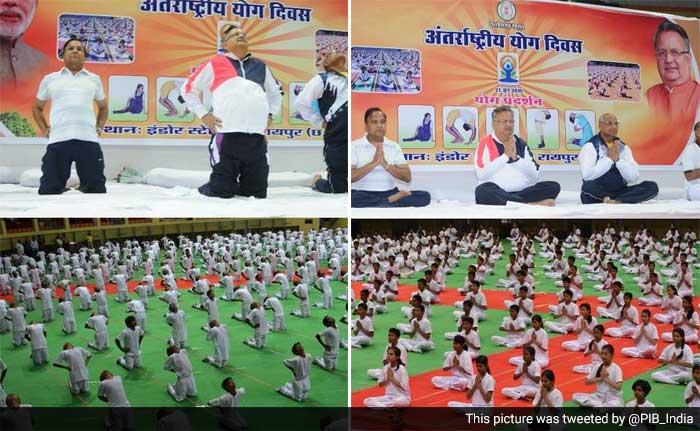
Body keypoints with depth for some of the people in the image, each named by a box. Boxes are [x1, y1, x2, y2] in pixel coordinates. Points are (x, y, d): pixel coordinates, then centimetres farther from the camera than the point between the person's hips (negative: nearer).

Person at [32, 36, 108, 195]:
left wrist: (99, 127, 16)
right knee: (50, 190, -1)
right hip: (58, 141, 0)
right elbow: (37, 107, 29)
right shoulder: (50, 79, 19)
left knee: (96, 189, 1)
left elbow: (103, 106, 35)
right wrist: (44, 130, 13)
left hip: (88, 140, 1)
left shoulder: (94, 79, 21)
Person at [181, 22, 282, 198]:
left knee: (257, 192, 6)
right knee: (221, 192, -3)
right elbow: (188, 88, 12)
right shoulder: (215, 64, 7)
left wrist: (270, 115, 18)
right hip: (227, 133, -3)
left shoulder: (260, 66, 18)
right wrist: (203, 114, 3)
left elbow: (275, 93, 33)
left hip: (257, 135, 4)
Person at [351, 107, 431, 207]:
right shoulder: (354, 146, 2)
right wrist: (373, 163, -19)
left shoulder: (394, 147, 12)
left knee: (425, 196, -19)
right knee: (352, 199, -40)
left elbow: (407, 177, 2)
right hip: (363, 194, -3)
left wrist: (385, 164, -12)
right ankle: (394, 200, -23)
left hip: (390, 192, 3)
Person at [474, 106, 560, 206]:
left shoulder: (521, 144, 17)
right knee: (483, 191, -38)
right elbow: (481, 175, -12)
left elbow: (535, 175, 8)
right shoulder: (485, 143, 4)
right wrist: (505, 156, -9)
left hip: (523, 192, 4)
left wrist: (516, 157, -5)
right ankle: (532, 204, -31)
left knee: (554, 186, -18)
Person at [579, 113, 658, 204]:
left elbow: (634, 177, 2)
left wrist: (618, 160, -10)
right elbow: (587, 175, -17)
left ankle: (616, 201, -30)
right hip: (598, 194, -4)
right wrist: (609, 159, -13)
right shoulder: (590, 146, -2)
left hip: (620, 192, 5)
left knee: (652, 186, -15)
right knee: (588, 187, -37)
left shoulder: (624, 148, 11)